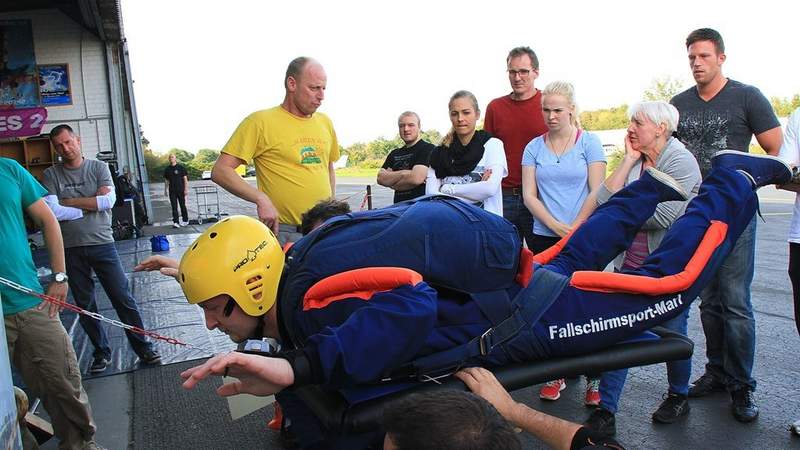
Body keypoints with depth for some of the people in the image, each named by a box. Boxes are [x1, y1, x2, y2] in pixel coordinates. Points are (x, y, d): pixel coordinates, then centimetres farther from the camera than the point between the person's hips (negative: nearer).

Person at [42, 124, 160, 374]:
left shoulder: (98, 167, 3)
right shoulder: (51, 175, 2)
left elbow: (108, 200, -13)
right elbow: (53, 212, -11)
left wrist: (68, 202, -9)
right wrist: (91, 206, -9)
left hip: (102, 244, -1)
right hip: (71, 250, 1)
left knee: (123, 299, 2)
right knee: (85, 306, 11)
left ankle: (143, 347, 13)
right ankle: (101, 352, 25)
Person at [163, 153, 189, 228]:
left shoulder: (181, 167, 0)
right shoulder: (167, 169, 10)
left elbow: (185, 179, -1)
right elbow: (166, 180, 15)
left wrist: (186, 189, -8)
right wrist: (165, 190, 11)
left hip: (180, 190, -3)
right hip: (172, 191, 3)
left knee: (182, 205, 6)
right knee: (174, 207, -2)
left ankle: (185, 220, 20)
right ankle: (175, 222, -4)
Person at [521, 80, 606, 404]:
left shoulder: (589, 142, 2)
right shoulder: (534, 147, 8)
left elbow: (597, 192, -4)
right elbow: (529, 196, 2)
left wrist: (575, 229, -10)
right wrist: (558, 227, -9)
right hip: (544, 238, 3)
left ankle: (594, 378, 10)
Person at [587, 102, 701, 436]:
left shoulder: (681, 162, -11)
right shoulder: (633, 161, 9)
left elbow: (662, 216, -23)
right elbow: (605, 200, -5)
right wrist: (629, 159, -5)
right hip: (630, 265, 5)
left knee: (672, 334, 11)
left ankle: (679, 397, 37)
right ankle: (605, 412, 5)